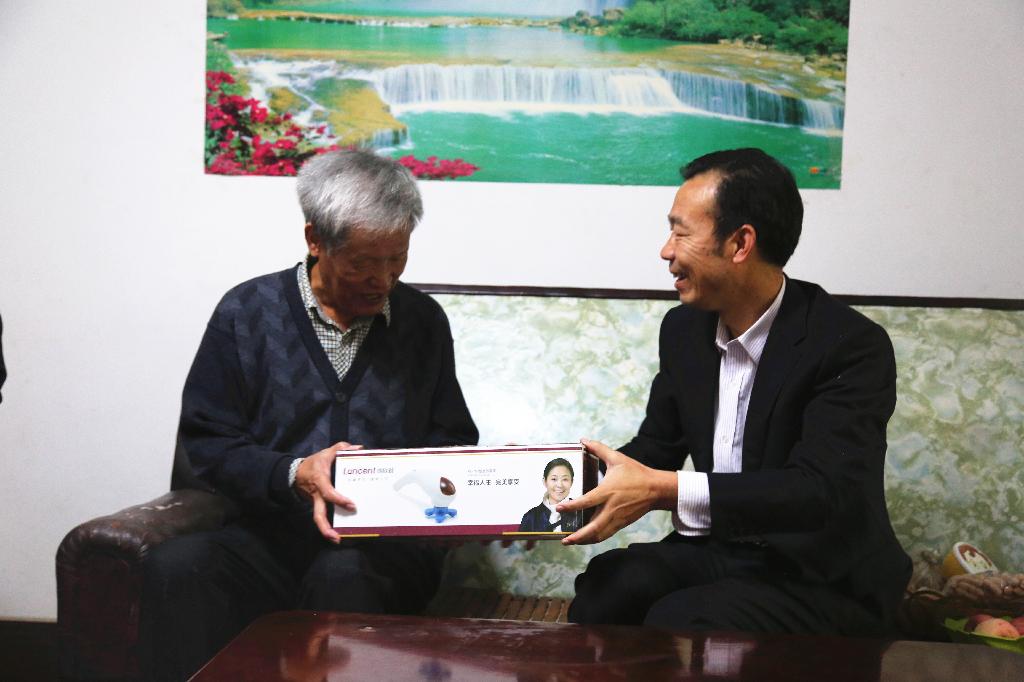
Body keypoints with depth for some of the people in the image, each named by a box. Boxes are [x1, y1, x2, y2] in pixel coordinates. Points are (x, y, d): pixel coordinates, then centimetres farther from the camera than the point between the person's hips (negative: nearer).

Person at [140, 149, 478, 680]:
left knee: (342, 574, -36)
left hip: (391, 543, 0)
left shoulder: (424, 320, 12)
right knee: (174, 566, -31)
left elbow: (451, 442, 20)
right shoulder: (247, 312, 5)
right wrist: (293, 474, -14)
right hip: (274, 533, 0)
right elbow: (205, 442, 2)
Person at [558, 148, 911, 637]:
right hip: (718, 551, 6)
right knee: (607, 584, -23)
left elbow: (821, 491, -28)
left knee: (677, 621, -30)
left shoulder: (852, 346, -18)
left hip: (823, 579, -5)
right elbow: (655, 449, 12)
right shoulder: (683, 329, 4)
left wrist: (663, 489, -35)